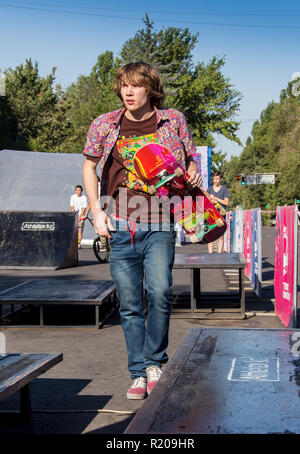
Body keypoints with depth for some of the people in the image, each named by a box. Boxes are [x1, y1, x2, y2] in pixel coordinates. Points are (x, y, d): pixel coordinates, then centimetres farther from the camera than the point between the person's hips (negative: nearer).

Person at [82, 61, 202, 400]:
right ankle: (138, 374, 16)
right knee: (129, 305, 4)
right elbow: (89, 165, 17)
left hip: (159, 226, -1)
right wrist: (96, 210, 7)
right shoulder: (104, 125, 6)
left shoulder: (173, 121, 5)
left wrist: (193, 174, -7)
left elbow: (190, 162, 17)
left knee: (159, 292, -19)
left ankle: (154, 361, 3)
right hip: (120, 228, 1)